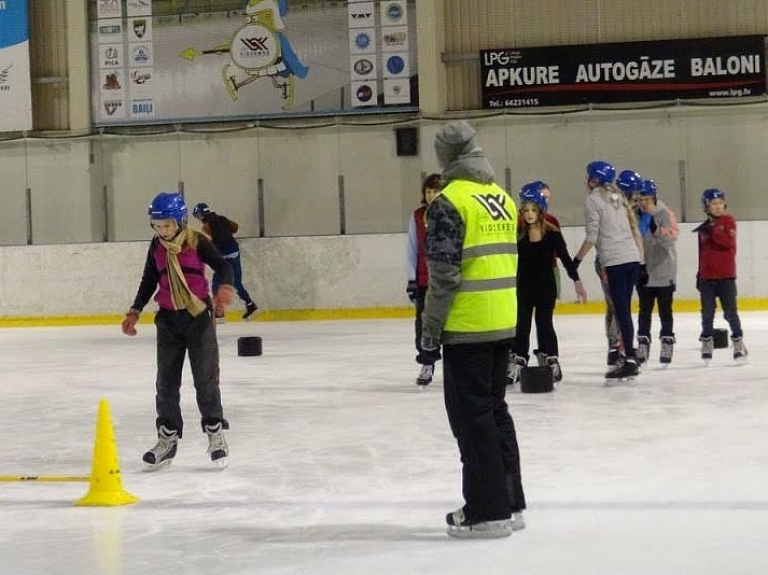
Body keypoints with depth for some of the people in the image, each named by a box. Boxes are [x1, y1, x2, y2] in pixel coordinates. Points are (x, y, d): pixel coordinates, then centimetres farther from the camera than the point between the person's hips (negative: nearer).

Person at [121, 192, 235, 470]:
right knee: (166, 381, 5)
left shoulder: (197, 242, -10)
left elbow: (223, 266, -7)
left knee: (205, 378, 0)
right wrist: (134, 312, 9)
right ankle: (167, 438, 13)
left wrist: (226, 288, -28)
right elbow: (148, 282, 14)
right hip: (167, 319, 4)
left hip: (198, 316, -4)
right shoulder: (156, 247, 4)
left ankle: (215, 433, 13)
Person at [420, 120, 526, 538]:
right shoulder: (503, 198, 11)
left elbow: (443, 275, -17)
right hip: (503, 324, 8)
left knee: (471, 415, 0)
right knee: (495, 408, 17)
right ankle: (510, 503, 23)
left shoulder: (450, 202, -13)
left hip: (467, 328, -8)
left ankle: (488, 511, 3)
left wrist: (430, 331, -9)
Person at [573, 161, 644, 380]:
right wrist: (641, 262, 18)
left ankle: (630, 359, -8)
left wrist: (576, 261, -1)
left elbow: (592, 237, -9)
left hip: (615, 261, -7)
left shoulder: (594, 200, -3)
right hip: (632, 257, 7)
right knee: (624, 309, 11)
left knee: (622, 310, -6)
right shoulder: (618, 196, 18)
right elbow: (634, 229, 17)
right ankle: (628, 356, 14)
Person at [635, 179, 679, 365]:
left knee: (665, 310, 6)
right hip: (644, 273, 3)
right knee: (644, 311, 9)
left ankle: (667, 344, 16)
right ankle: (643, 345, 18)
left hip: (664, 273, -3)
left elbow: (672, 237, -23)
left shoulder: (665, 214, -9)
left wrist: (657, 230, -41)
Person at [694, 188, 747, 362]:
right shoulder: (704, 228, 10)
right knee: (707, 313, 7)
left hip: (726, 275, -4)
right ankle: (706, 344, 17)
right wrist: (699, 274, 15)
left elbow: (729, 242, -17)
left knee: (730, 311, -1)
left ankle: (738, 342, 10)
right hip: (707, 276, 4)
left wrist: (712, 231, -22)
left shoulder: (728, 220, -1)